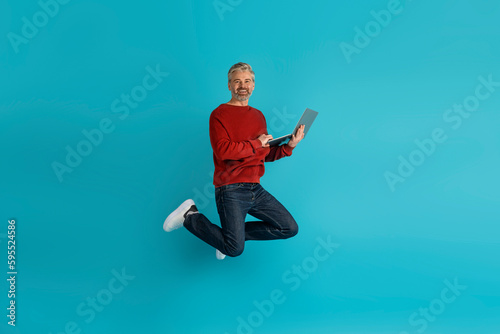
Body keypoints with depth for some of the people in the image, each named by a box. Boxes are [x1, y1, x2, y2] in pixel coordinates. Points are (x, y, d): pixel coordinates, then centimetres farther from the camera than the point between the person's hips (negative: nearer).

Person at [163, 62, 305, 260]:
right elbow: (223, 150, -20)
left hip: (256, 189, 7)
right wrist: (256, 143, -12)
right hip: (231, 190, -7)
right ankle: (190, 216, 7)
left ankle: (235, 232, 14)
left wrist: (290, 146, 5)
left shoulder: (258, 116, 16)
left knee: (290, 229, 5)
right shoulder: (220, 114, -5)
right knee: (235, 250, -14)